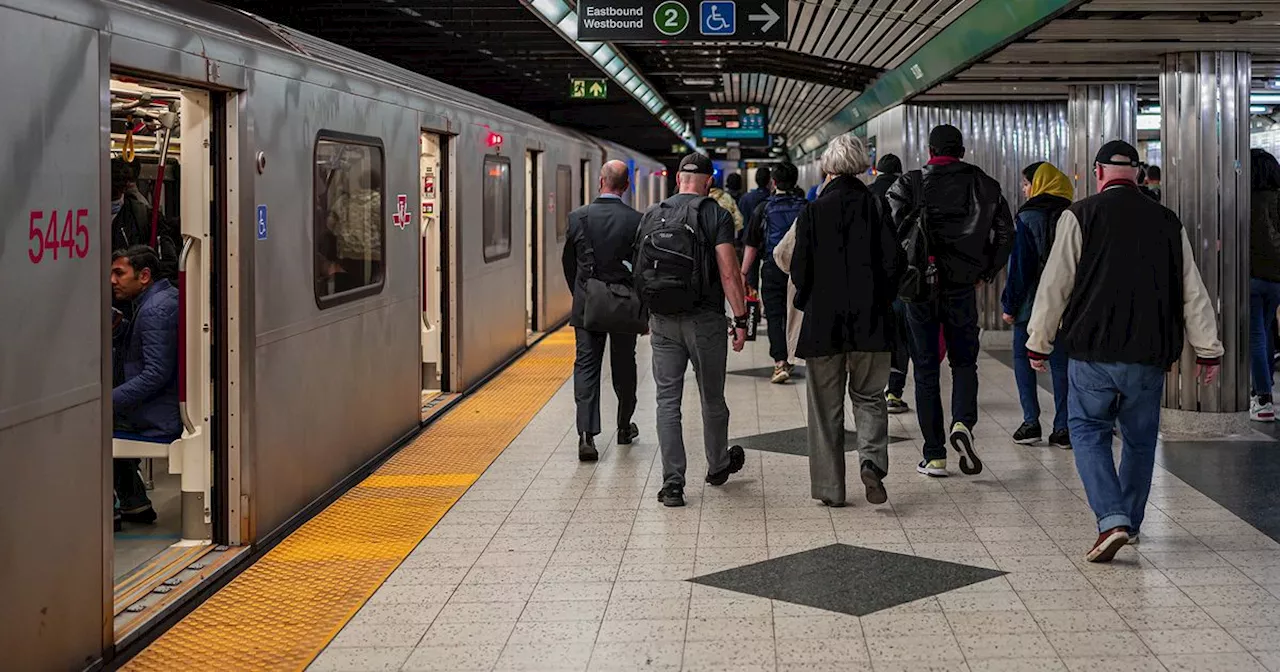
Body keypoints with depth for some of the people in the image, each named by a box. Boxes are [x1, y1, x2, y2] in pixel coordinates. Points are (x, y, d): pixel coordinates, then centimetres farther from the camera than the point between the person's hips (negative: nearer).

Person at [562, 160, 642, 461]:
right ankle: (624, 428, 31)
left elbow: (568, 263, 5)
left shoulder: (578, 217, -5)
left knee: (586, 366, 3)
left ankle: (587, 433, -11)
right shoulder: (636, 221, -10)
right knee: (624, 367, 16)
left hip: (587, 305, 0)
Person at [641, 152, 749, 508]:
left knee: (667, 400, 4)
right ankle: (718, 465, 35)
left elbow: (642, 270, 11)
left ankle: (672, 482, -1)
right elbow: (728, 272, -13)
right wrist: (741, 319, -9)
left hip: (662, 321, 3)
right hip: (705, 320, -2)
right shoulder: (716, 216, -7)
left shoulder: (652, 215, 6)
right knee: (712, 398, 15)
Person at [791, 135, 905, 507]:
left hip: (823, 321, -1)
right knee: (869, 396, 14)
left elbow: (800, 269, -6)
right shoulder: (876, 206, -3)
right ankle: (872, 460, -12)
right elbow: (895, 260, -6)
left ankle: (830, 488, 11)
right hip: (870, 321, 1)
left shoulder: (812, 212, -4)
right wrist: (882, 296, 11)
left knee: (826, 406, 9)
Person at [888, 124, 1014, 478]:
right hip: (962, 287, 1)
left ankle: (934, 455, 7)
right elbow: (1005, 233, 2)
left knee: (926, 371, 7)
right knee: (964, 362, 15)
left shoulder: (909, 185, -3)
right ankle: (963, 424, -12)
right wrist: (987, 272, 12)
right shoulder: (985, 185, 3)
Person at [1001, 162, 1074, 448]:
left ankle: (1031, 421, -1)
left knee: (1022, 358, 7)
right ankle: (1063, 429, 5)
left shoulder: (1028, 216, -10)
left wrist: (1009, 304, -7)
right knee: (1061, 361, 7)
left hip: (1031, 302, -5)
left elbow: (1020, 264, -12)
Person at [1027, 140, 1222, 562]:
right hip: (1150, 354, 3)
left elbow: (1055, 285, -4)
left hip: (1093, 352, -3)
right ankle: (1130, 522, 26)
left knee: (1089, 431, 6)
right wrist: (1207, 349, 16)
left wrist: (1039, 344, 6)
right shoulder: (1167, 222, 7)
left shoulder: (1080, 217, -4)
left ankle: (1112, 519, -10)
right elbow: (1193, 292, 9)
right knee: (1140, 439, 17)